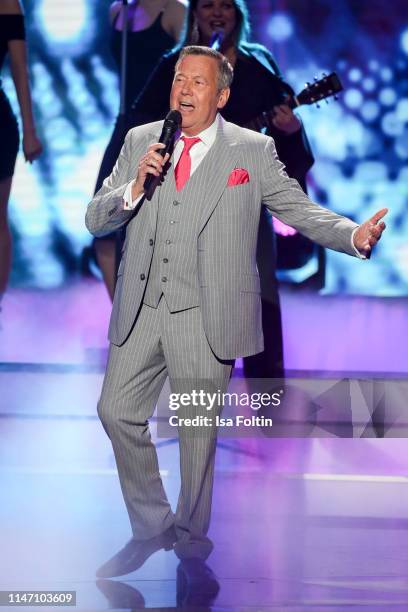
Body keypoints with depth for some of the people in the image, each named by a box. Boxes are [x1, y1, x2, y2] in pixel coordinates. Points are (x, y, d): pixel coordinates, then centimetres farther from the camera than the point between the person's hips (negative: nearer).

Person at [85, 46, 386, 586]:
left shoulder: (253, 151, 0)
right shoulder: (139, 141, 8)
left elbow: (300, 209, -3)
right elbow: (95, 220, 6)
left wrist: (355, 235, -21)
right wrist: (134, 188, -14)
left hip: (206, 316, -3)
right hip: (141, 309, 4)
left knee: (198, 430, 4)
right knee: (118, 412, 7)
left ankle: (191, 544, 23)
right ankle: (152, 527, 27)